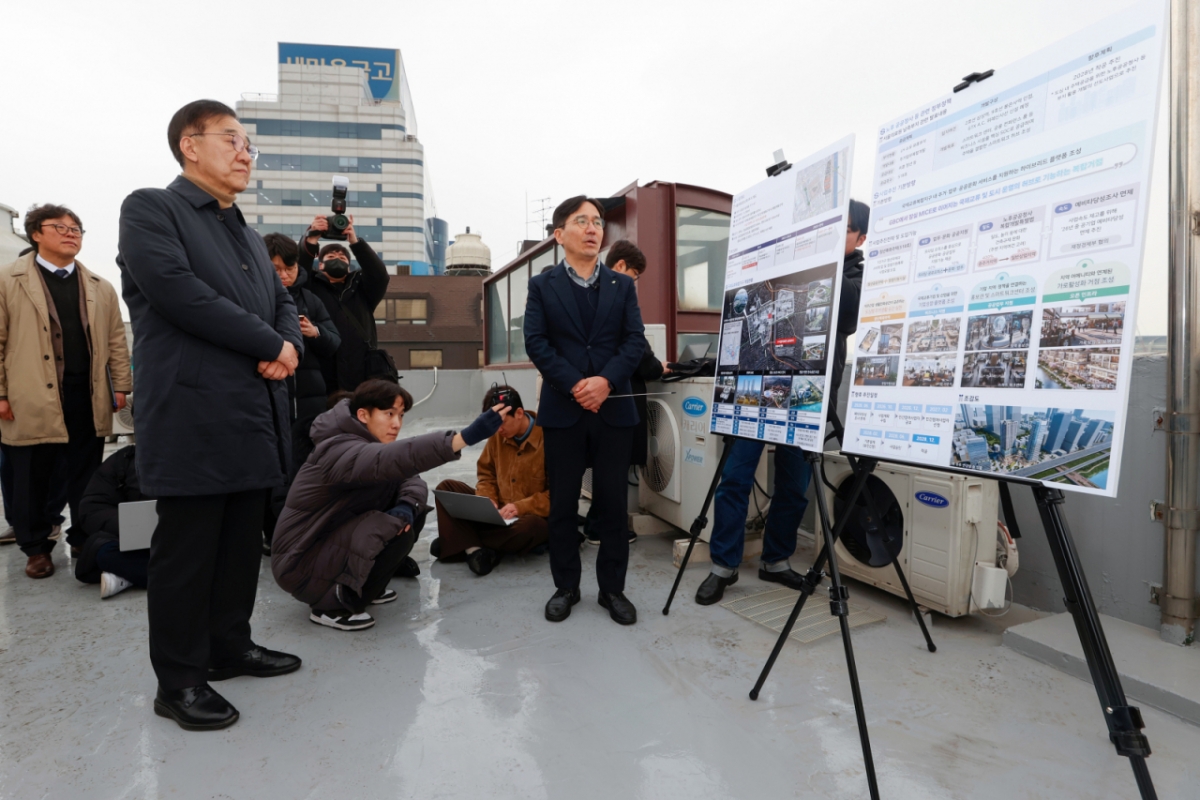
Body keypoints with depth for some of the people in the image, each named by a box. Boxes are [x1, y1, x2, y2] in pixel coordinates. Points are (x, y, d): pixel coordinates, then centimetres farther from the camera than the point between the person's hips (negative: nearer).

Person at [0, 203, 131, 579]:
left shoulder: (100, 287, 12)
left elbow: (116, 340, 11)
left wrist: (120, 386, 5)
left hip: (89, 398, 3)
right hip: (34, 400, -2)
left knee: (86, 477, 9)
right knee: (33, 478, 7)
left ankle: (84, 540, 22)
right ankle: (36, 547, 21)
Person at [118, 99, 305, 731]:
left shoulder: (248, 235, 23)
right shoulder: (150, 209, -1)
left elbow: (281, 301, 21)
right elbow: (176, 291, -17)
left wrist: (290, 344, -2)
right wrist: (269, 343, -12)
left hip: (256, 417, 8)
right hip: (193, 417, -7)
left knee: (243, 543, 14)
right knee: (186, 551, 2)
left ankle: (231, 645, 30)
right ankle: (179, 681, 16)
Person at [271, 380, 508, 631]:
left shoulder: (365, 443, 3)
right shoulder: (341, 451, -26)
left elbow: (412, 478, -2)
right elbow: (397, 458, -46)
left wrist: (407, 506, -26)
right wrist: (467, 436, -57)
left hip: (334, 540, 9)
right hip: (301, 563, -9)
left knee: (414, 515, 0)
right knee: (397, 531, -26)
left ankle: (365, 587, 12)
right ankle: (332, 605, -9)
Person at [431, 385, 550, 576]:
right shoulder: (498, 435, 0)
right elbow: (487, 474, 12)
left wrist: (521, 507, -26)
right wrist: (488, 500, -9)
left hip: (533, 515, -6)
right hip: (498, 512, 6)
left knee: (530, 527, -41)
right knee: (446, 488, -5)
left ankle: (461, 541, -20)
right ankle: (473, 549, -28)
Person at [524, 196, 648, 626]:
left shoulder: (623, 286, 11)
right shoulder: (542, 285, 6)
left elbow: (635, 340, 1)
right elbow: (536, 343, -4)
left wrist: (606, 381, -15)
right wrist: (575, 385, -15)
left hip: (614, 408, 1)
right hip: (563, 409, -1)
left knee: (613, 503, 6)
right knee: (563, 504, 7)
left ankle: (612, 588, 19)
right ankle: (566, 587, 22)